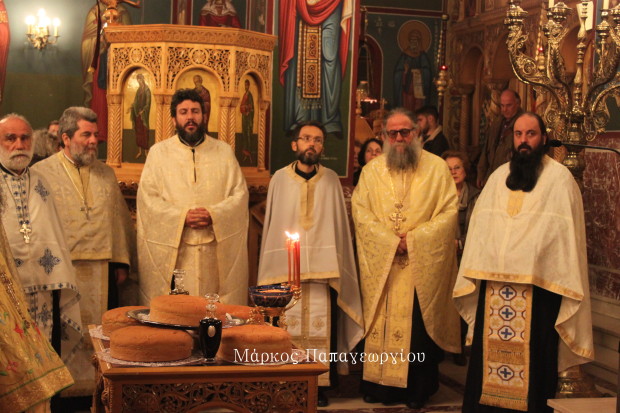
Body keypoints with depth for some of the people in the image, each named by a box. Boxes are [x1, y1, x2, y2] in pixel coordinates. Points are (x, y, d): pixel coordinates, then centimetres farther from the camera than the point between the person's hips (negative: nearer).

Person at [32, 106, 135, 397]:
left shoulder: (106, 174, 14)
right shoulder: (42, 173, -1)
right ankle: (65, 389, 16)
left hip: (104, 271, 4)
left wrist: (121, 261, 8)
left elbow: (120, 218, 14)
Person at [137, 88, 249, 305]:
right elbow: (147, 198, -1)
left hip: (216, 250, 1)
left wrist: (214, 214, -13)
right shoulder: (159, 152, 8)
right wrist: (182, 216, -14)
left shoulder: (224, 151, 11)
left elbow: (240, 194, 5)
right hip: (171, 251, -1)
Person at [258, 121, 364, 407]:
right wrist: (271, 267, 3)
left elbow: (338, 223, 6)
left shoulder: (331, 180, 5)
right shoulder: (280, 178, 4)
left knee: (319, 328, 0)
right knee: (289, 328, 3)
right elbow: (271, 223, 6)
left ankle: (319, 384, 8)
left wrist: (332, 266, 0)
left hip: (321, 266, 0)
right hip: (286, 266, 0)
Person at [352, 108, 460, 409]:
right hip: (380, 266, 2)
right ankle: (379, 385, 13)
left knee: (419, 327, -1)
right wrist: (390, 241, -12)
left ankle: (417, 390, 9)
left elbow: (448, 212, -4)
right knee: (380, 325, 3)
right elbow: (360, 212, 1)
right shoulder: (372, 170, 10)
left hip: (422, 266, -2)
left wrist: (413, 240, -13)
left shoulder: (436, 168, 4)